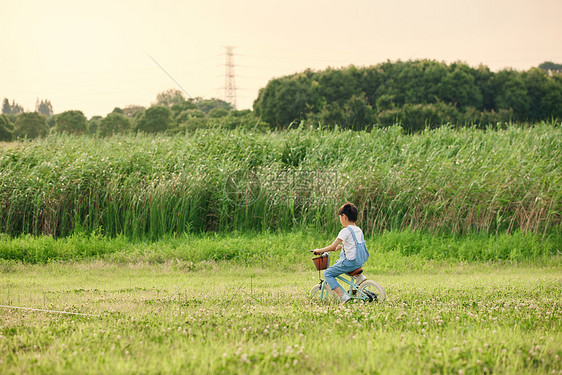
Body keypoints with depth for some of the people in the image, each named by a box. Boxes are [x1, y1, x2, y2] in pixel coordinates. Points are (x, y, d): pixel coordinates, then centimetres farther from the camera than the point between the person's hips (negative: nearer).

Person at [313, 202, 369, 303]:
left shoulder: (345, 231, -14)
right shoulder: (359, 230, 11)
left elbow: (333, 247, -16)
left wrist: (319, 250, -4)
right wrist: (340, 246, 29)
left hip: (350, 262, -8)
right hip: (360, 262, 8)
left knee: (327, 274, 1)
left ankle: (342, 296, -13)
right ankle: (359, 276, 23)